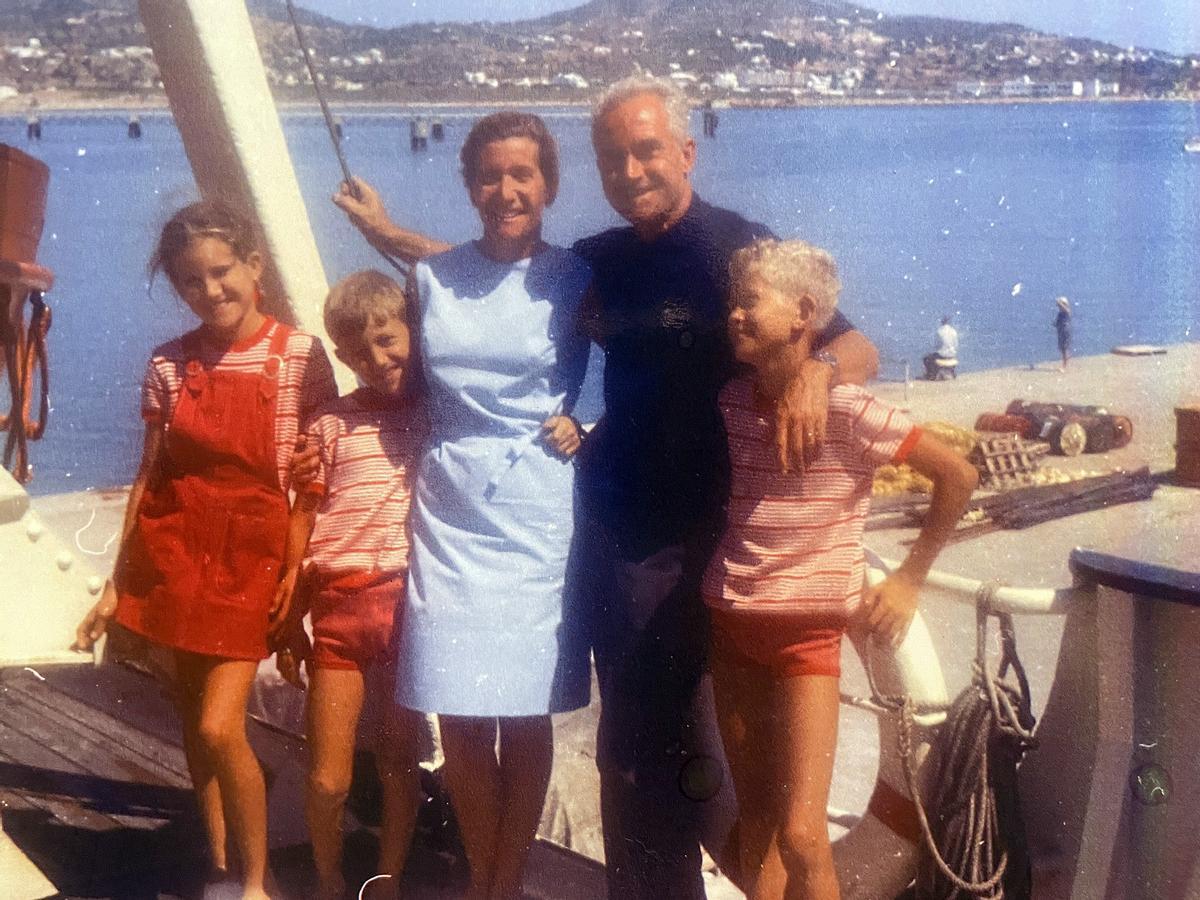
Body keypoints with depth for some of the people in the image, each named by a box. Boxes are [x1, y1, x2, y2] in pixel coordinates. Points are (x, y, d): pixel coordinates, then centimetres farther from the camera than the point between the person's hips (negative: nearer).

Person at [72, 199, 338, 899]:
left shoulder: (300, 355, -6)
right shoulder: (169, 364, 2)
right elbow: (149, 476, 7)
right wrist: (116, 584, 7)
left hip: (253, 558, -3)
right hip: (174, 552, 3)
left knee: (219, 728, -12)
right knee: (195, 726, 10)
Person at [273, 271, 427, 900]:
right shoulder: (332, 424, 5)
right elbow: (304, 517, 8)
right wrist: (289, 622, 9)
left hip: (412, 602, 0)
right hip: (338, 608, 0)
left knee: (398, 760, 10)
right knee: (328, 779, 3)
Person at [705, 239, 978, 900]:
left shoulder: (847, 410, -14)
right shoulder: (733, 400, 2)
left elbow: (958, 476, -7)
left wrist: (909, 579, -3)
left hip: (806, 631, -5)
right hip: (731, 623, 5)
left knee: (800, 835, -11)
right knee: (755, 821, 12)